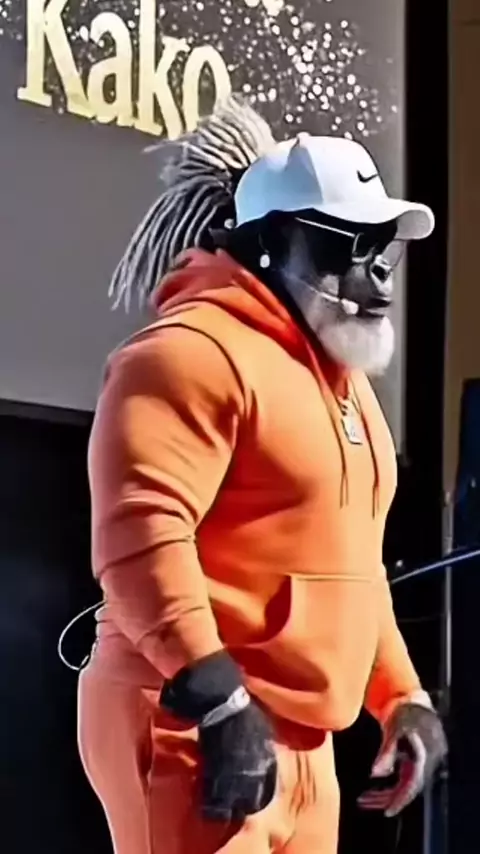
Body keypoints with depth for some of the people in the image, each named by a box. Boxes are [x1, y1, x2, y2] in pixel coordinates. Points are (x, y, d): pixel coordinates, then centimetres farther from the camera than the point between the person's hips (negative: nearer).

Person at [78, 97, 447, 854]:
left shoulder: (341, 376, 21)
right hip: (191, 731, -10)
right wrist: (217, 700, -27)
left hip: (296, 740, 10)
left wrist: (401, 696, 18)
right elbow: (138, 531, -24)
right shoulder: (196, 352, -12)